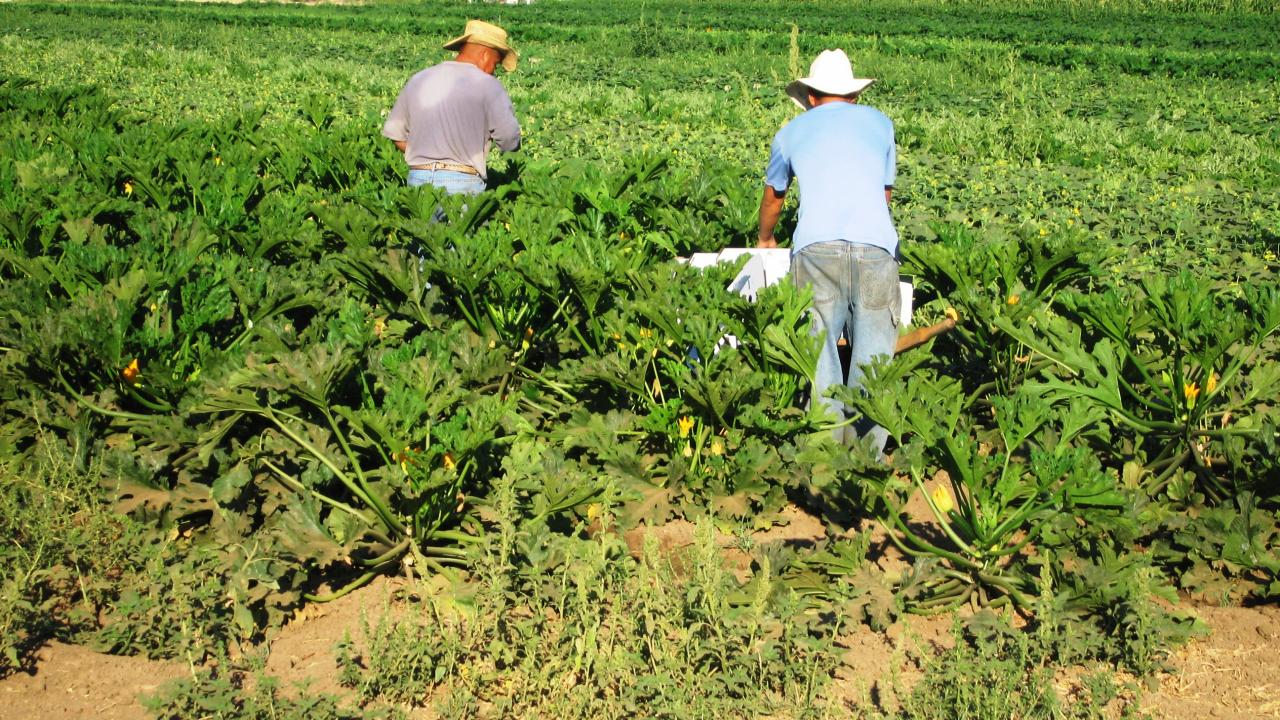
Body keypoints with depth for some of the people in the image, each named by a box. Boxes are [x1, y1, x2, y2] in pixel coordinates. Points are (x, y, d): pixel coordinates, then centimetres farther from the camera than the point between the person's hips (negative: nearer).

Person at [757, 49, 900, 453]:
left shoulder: (792, 132, 25)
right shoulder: (880, 123, 26)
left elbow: (773, 196, 40)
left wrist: (765, 239, 59)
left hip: (816, 246, 0)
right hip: (875, 244, 1)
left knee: (820, 349, 4)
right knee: (873, 352, 4)